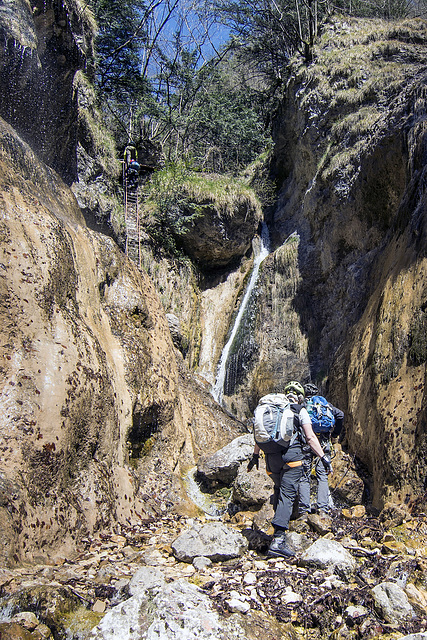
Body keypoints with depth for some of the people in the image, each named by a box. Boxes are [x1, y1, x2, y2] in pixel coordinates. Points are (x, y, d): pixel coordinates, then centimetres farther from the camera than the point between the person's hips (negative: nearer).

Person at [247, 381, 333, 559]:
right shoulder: (300, 411, 7)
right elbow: (310, 437, -1)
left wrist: (255, 456, 30)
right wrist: (324, 457, 2)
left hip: (271, 457, 4)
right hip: (291, 455, -4)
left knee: (279, 489, 26)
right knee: (287, 495, -9)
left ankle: (279, 520, 31)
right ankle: (278, 540, -18)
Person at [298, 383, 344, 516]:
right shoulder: (325, 403, 13)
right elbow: (340, 414, -1)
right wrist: (336, 433, 7)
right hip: (323, 443, 2)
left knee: (304, 477, 4)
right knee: (322, 477, 7)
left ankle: (304, 510, 2)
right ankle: (323, 508, -2)